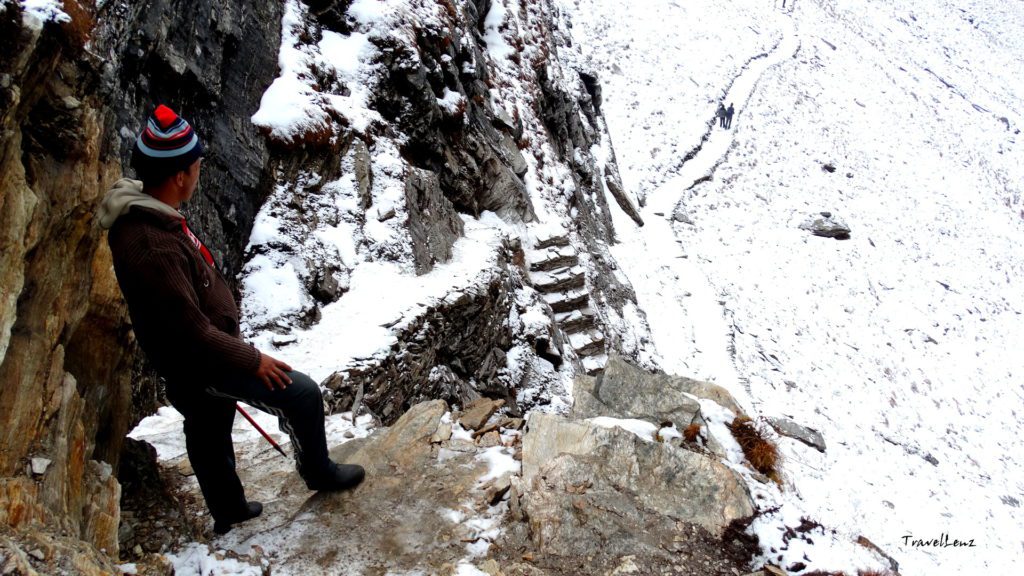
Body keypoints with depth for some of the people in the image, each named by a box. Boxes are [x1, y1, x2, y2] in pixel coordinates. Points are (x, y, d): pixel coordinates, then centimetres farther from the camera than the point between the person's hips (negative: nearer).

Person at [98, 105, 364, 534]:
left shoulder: (144, 211, -3)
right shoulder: (151, 248, -36)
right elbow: (191, 331, -30)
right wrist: (252, 360, -18)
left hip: (202, 347, 10)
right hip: (197, 362, -10)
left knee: (209, 431, 26)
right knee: (301, 393, -1)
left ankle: (227, 510, 49)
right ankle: (318, 471, 24)